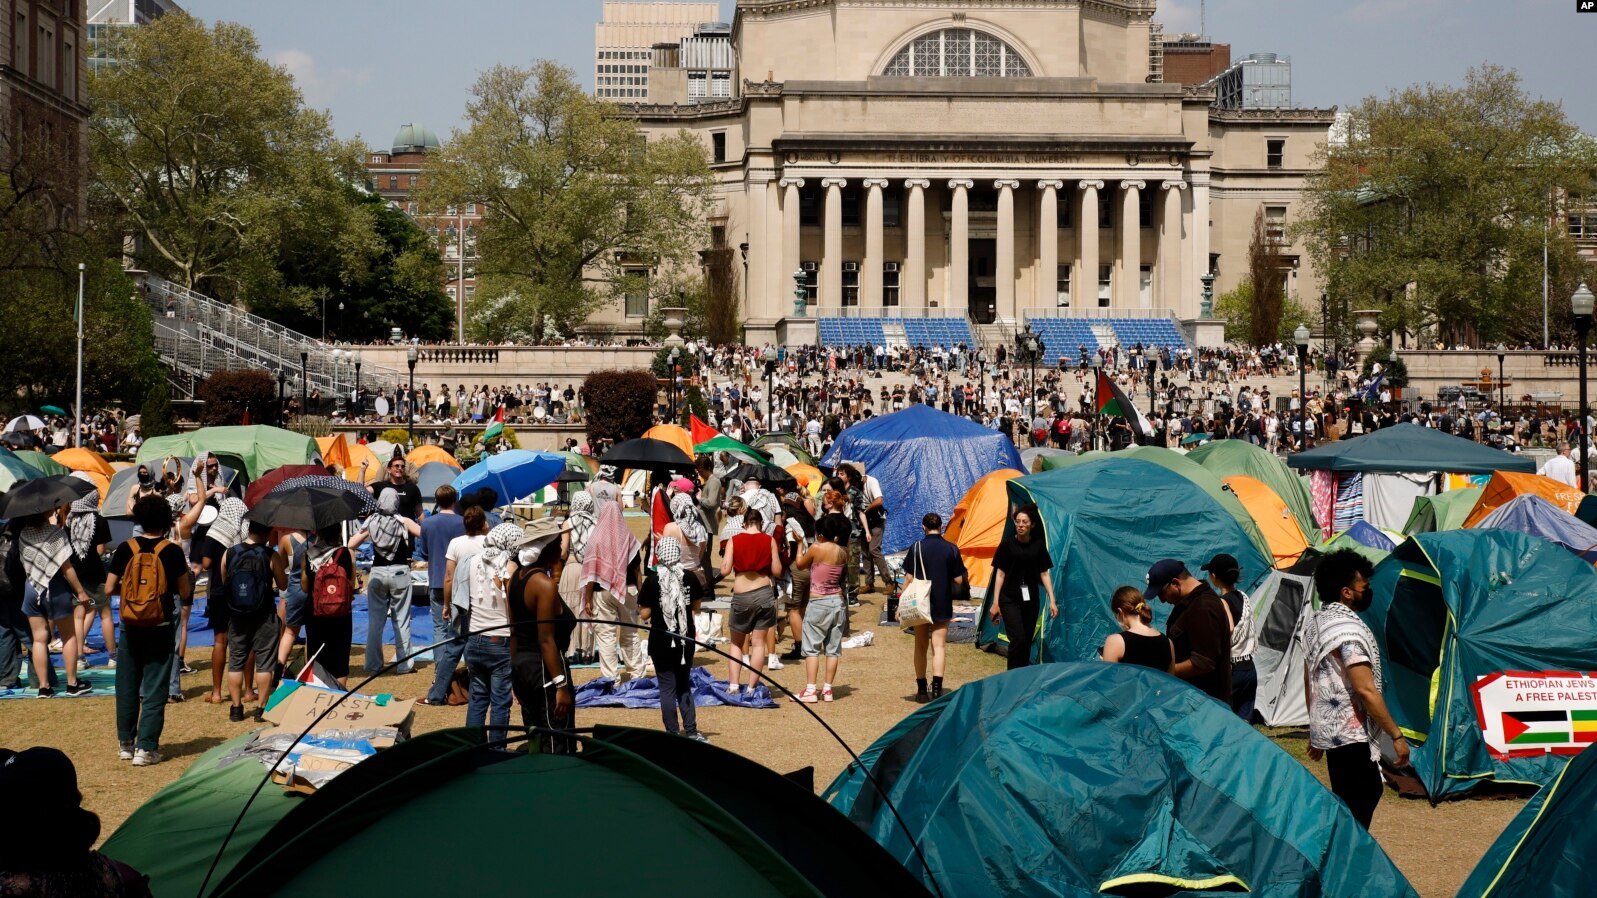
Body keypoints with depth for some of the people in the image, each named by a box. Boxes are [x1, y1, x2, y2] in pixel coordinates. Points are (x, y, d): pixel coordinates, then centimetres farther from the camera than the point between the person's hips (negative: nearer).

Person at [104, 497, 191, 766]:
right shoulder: (172, 551, -8)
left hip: (130, 629, 2)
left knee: (127, 686, 16)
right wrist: (186, 574, 14)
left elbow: (109, 589, -3)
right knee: (154, 691, 3)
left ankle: (126, 743, 25)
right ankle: (146, 747, -1)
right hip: (160, 630, -2)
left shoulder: (125, 549, -4)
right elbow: (185, 593, -5)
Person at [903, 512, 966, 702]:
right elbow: (959, 581, 1)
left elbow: (909, 579, -6)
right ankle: (937, 688, -15)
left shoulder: (916, 548, -6)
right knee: (939, 646, 0)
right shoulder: (952, 549, -2)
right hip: (943, 606, 0)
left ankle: (922, 690, 15)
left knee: (921, 647, 11)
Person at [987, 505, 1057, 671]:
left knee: (1027, 641, 7)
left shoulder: (1038, 545, 2)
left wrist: (1052, 600, 2)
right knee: (1017, 638, -16)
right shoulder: (1007, 544, -5)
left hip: (1031, 600, 3)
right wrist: (996, 602, -1)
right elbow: (1000, 573, 0)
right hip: (1010, 599, -3)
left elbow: (1045, 574, 8)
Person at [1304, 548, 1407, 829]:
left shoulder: (1315, 624, 12)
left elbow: (1309, 682, 19)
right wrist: (1396, 735, -18)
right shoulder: (1348, 629, -19)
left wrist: (1316, 732, 26)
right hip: (1352, 735, -10)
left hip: (1326, 730, 10)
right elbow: (1366, 690, -23)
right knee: (1356, 812, -6)